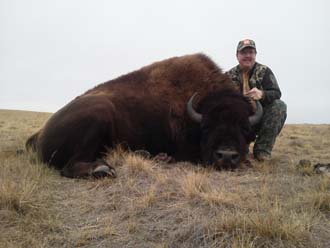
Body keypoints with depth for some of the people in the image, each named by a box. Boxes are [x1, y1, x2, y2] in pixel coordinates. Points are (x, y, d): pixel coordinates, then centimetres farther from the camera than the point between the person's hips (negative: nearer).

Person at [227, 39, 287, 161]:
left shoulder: (264, 71, -1)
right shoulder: (230, 75, 4)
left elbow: (277, 93, -13)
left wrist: (262, 94, -37)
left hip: (261, 117, 0)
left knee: (279, 105, -27)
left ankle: (262, 150, -19)